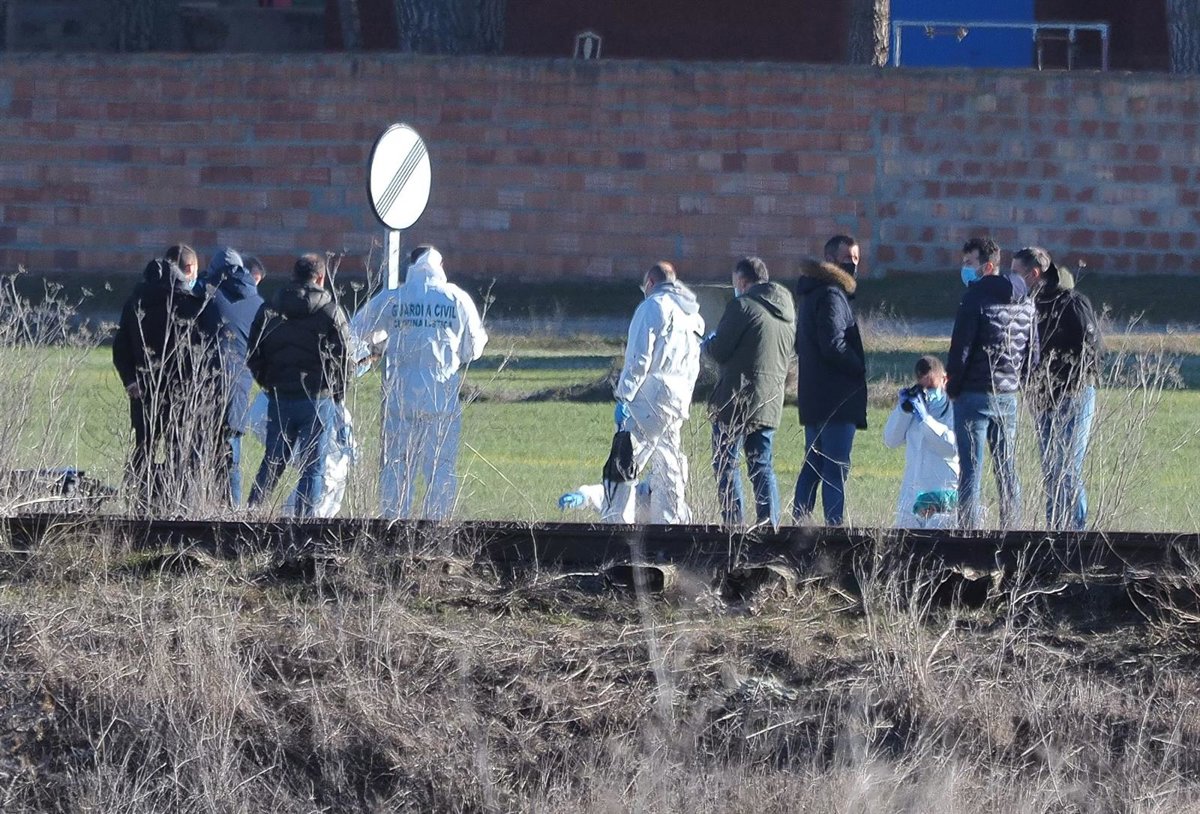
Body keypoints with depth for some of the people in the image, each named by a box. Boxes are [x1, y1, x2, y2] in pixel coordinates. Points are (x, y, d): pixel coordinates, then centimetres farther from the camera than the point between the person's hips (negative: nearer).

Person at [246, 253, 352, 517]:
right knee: (312, 467, 1)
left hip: (279, 398, 3)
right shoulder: (330, 312, -5)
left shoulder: (268, 311, 5)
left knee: (272, 463, 13)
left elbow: (254, 359, 6)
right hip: (318, 399, -3)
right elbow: (344, 359, -5)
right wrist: (337, 394, 9)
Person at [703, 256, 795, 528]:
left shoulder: (743, 305, -11)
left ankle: (733, 525, -5)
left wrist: (707, 343, 11)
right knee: (762, 465, 11)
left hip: (737, 400, -7)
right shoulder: (788, 311, 13)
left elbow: (719, 351, -12)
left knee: (725, 464, 0)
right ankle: (770, 526, 4)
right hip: (771, 401, 7)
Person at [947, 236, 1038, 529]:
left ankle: (969, 530, -9)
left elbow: (961, 348, -14)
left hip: (974, 395, -7)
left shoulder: (976, 298, -12)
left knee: (970, 470, -5)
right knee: (1007, 470, 12)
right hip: (1008, 395, 7)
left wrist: (952, 386, -2)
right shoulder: (1024, 301, 11)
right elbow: (1033, 352, 15)